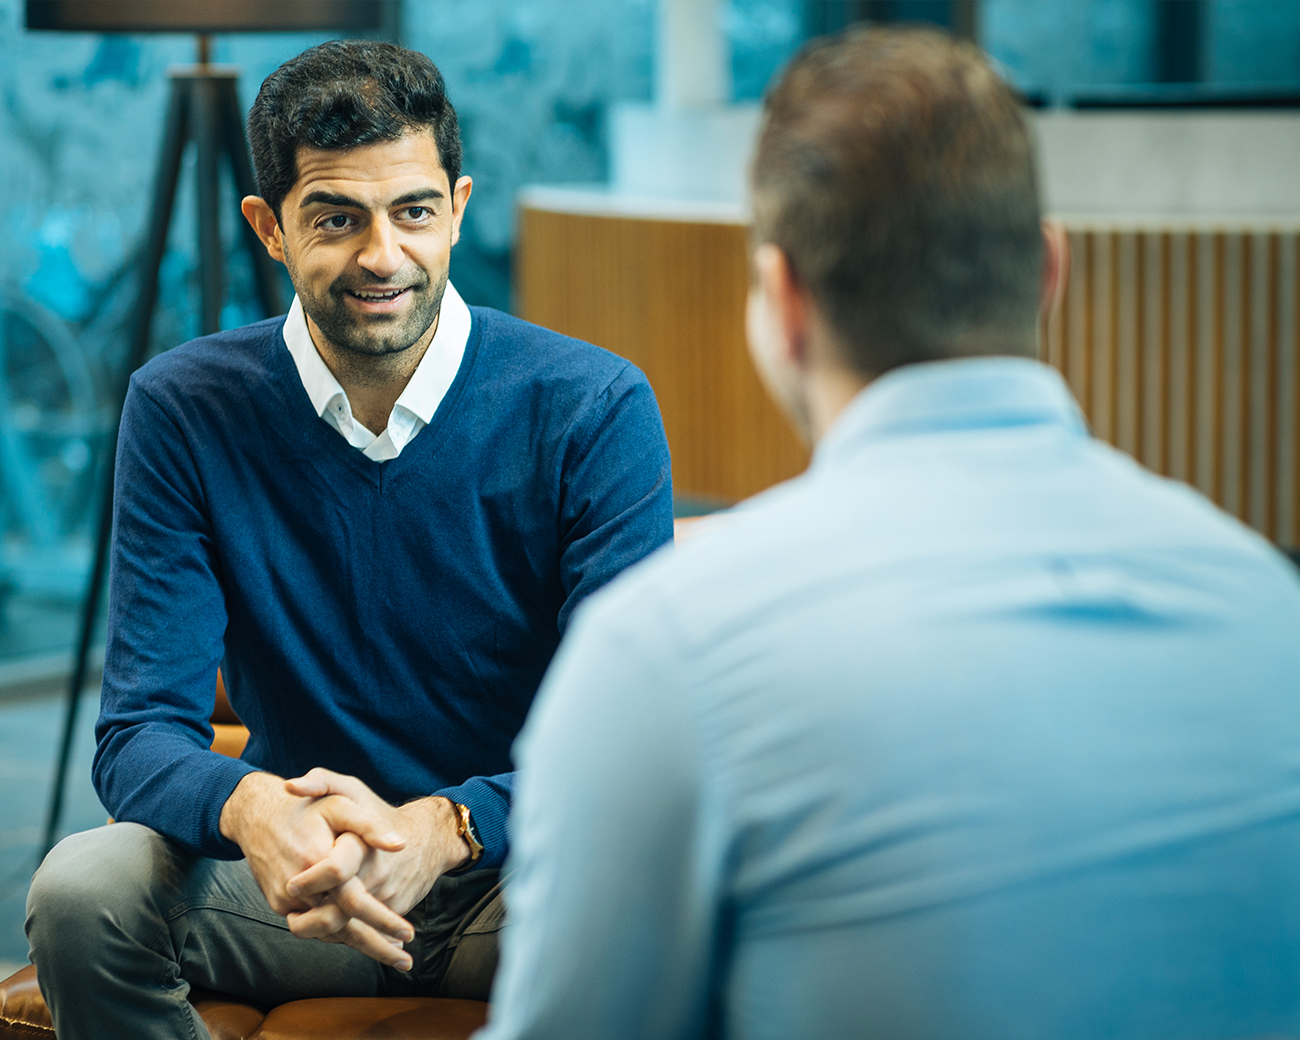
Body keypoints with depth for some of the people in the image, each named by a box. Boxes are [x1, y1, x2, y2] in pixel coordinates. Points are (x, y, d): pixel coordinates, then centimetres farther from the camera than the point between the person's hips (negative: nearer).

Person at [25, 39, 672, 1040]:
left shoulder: (595, 411, -10)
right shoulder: (184, 411, -5)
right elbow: (143, 732, -9)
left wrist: (441, 828, -36)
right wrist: (251, 808, -35)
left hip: (517, 864, -2)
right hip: (289, 877, 2)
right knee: (83, 889, -28)